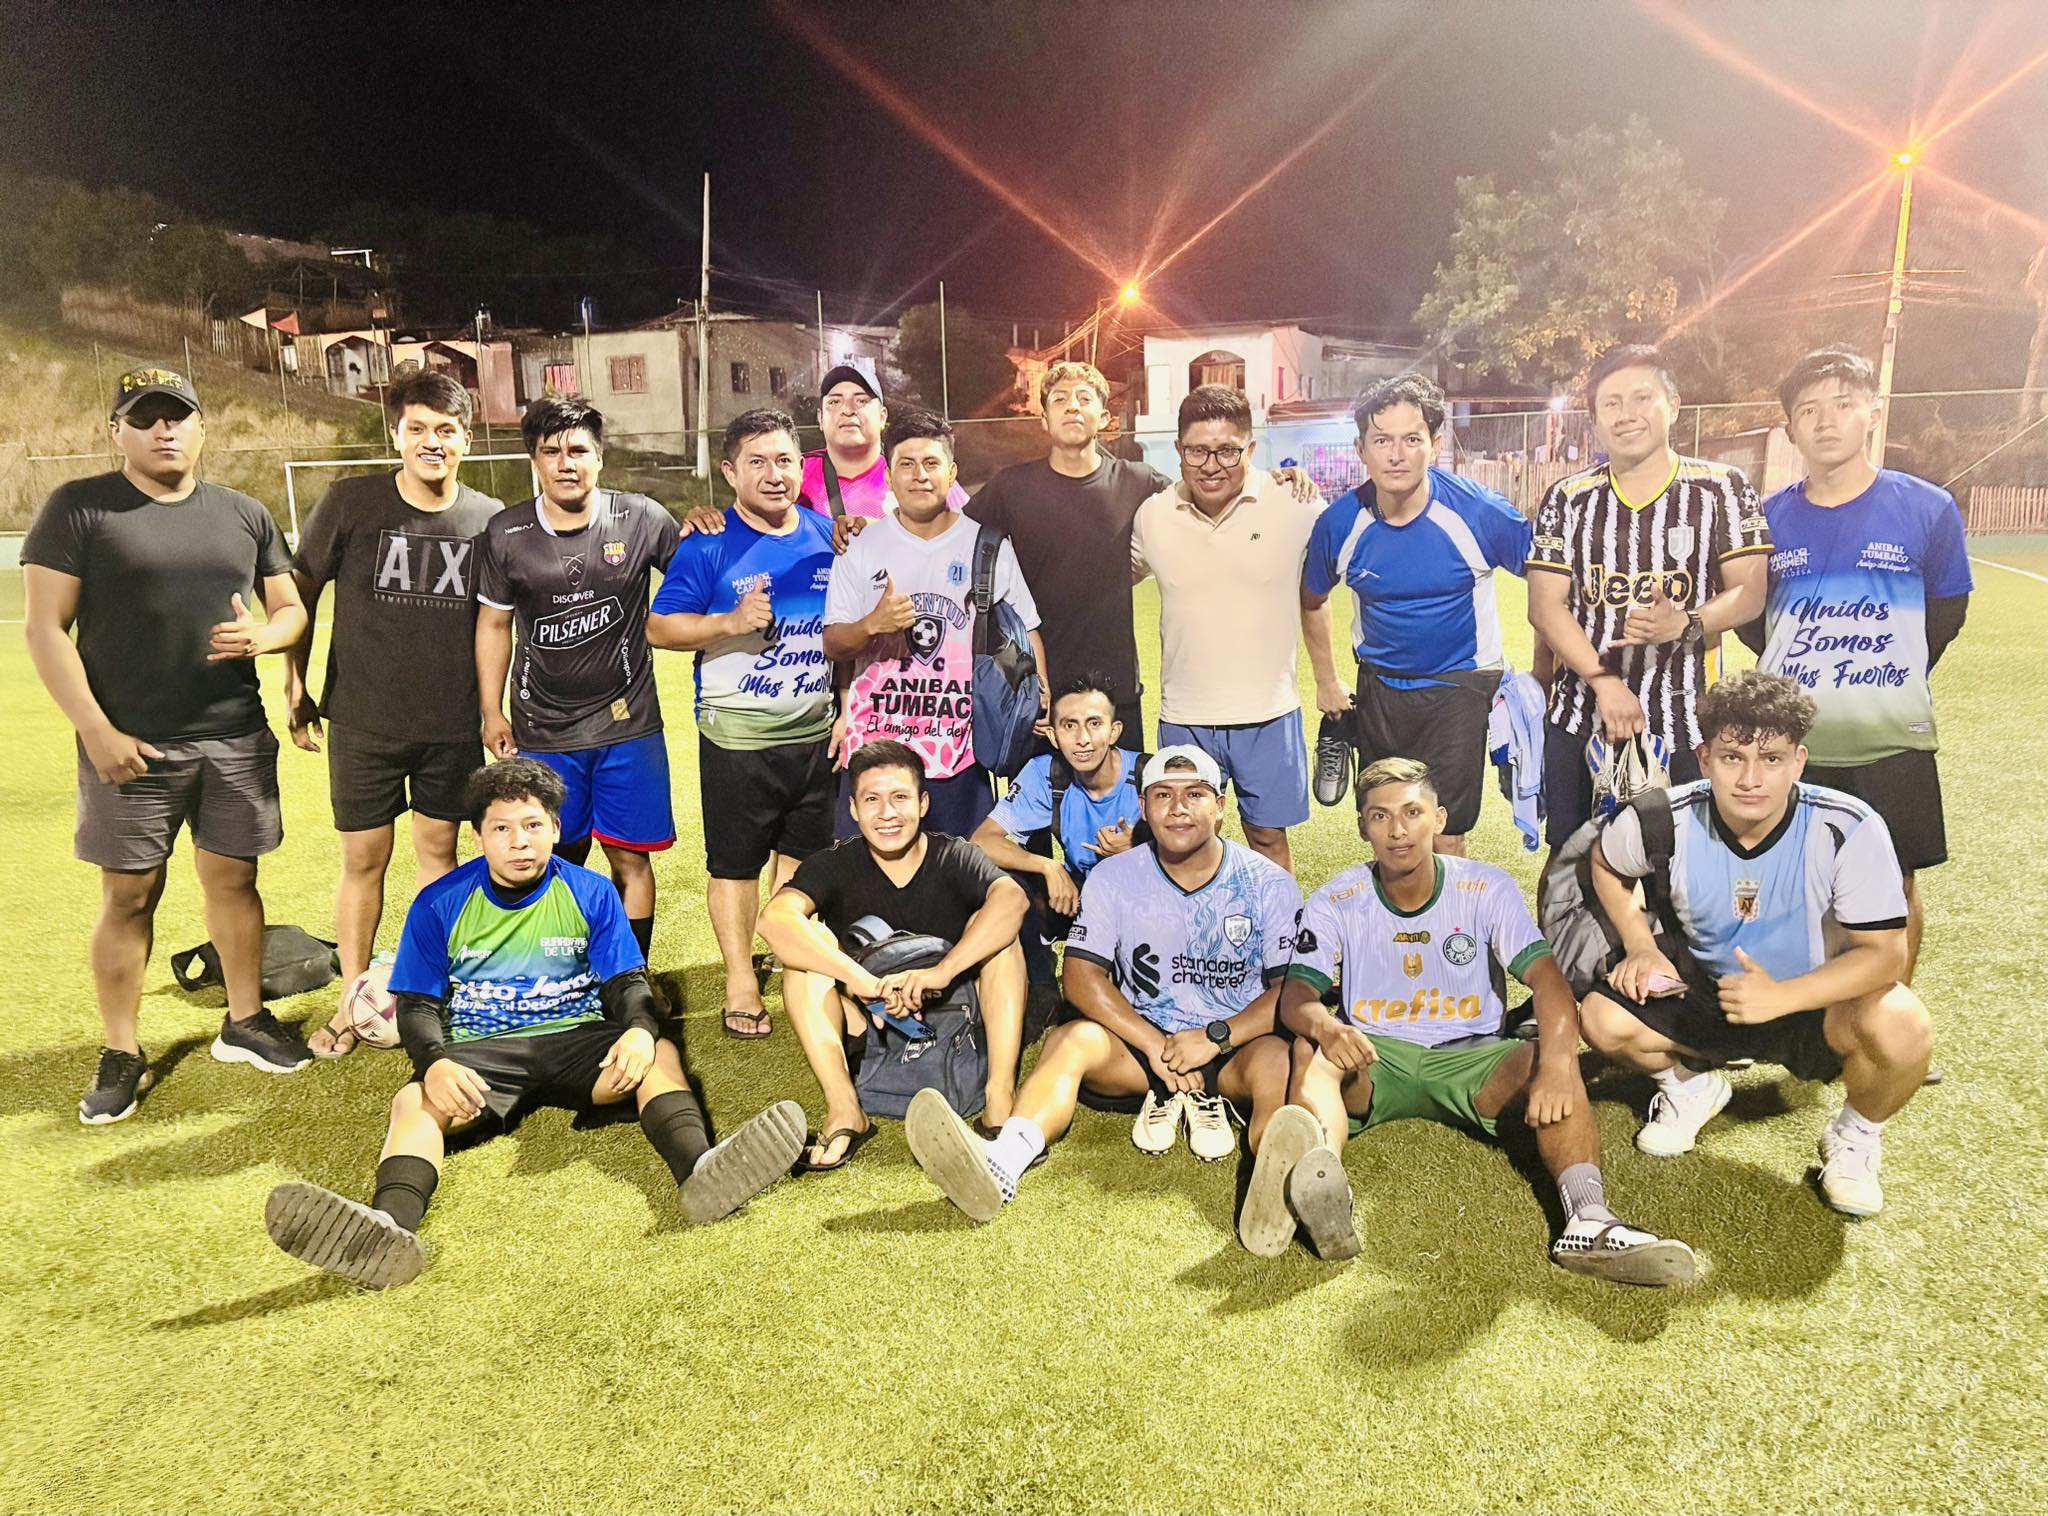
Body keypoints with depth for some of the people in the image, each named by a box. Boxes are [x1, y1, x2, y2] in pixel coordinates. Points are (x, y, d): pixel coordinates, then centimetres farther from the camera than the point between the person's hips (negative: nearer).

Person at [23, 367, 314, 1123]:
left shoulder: (244, 514, 10)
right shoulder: (78, 508, -2)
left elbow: (292, 610, 14)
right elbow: (44, 627, -6)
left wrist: (262, 635, -10)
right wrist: (96, 731, -13)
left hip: (236, 739, 3)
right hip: (131, 747, -3)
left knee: (233, 878, 11)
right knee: (129, 895, 4)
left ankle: (245, 1021, 26)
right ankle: (122, 1055, 16)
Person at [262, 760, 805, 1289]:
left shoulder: (591, 893, 7)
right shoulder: (440, 904, 5)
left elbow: (627, 983, 4)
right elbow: (418, 1004, 3)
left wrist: (640, 1032, -20)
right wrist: (435, 1063, -20)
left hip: (576, 1041, 0)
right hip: (477, 1052, 0)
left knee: (660, 1053, -28)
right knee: (414, 1101, -30)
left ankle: (699, 1169, -54)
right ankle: (389, 1226, -58)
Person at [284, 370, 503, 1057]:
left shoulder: (488, 518, -3)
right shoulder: (351, 503, -7)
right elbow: (301, 592, 3)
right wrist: (295, 688, 3)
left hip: (454, 723, 1)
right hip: (363, 719, -1)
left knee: (439, 849, 11)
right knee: (363, 859, 7)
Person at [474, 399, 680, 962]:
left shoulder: (641, 519, -6)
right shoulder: (505, 534, -2)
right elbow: (493, 623, 8)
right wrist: (492, 712, 7)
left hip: (627, 724, -1)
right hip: (542, 730, 1)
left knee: (631, 858, 5)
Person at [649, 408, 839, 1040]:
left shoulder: (827, 536, 6)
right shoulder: (708, 546, -8)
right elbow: (659, 627, -9)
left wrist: (850, 707, 11)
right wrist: (733, 621, -24)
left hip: (815, 730, 4)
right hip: (737, 734, -4)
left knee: (803, 854, 14)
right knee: (735, 862, 5)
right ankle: (741, 981, 19)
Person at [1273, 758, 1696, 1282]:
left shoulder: (1487, 889, -5)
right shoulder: (1335, 904, -4)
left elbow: (1546, 979, -17)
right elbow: (1296, 995, -15)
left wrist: (1555, 1065, -37)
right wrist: (1327, 1028, -41)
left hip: (1469, 1059, 0)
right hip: (1374, 1062, 0)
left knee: (1552, 1059, -29)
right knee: (1310, 1052, -31)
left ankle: (1587, 1218, -46)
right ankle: (1323, 1171, -58)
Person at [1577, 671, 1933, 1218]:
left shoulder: (1850, 829, -25)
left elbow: (1884, 952, -23)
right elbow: (1607, 864, 5)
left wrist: (1780, 997, -37)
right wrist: (1641, 946, -8)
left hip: (1817, 1002, -2)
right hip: (1705, 992, 2)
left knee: (1900, 1027, -33)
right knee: (1604, 1017, -21)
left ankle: (1856, 1135, 3)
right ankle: (1690, 1082, 16)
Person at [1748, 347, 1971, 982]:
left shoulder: (1928, 510, -3)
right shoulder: (1770, 518, 2)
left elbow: (1947, 609, 8)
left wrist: (1889, 679, 6)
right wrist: (1799, 674, 5)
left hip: (1891, 743, -1)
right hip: (1790, 743, 2)